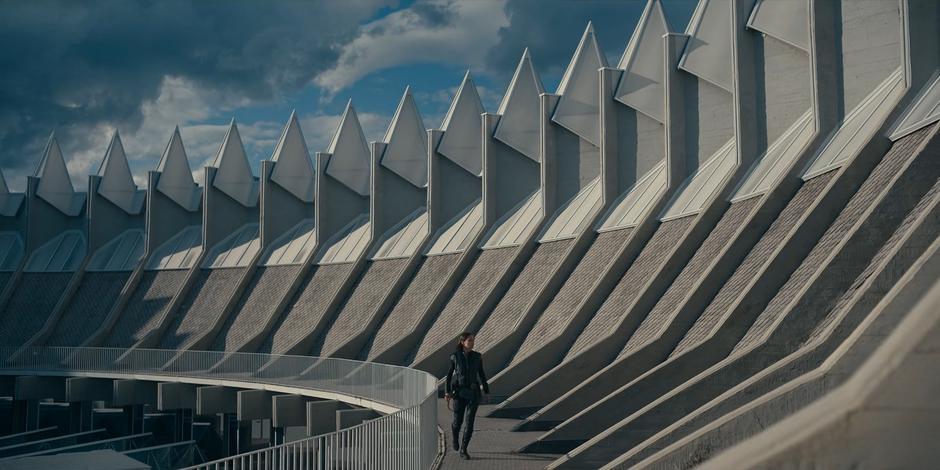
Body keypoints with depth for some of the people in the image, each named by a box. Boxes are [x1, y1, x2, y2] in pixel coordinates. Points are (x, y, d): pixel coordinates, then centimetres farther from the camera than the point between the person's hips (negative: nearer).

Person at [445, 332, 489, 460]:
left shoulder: (477, 356, -1)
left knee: (470, 422, -7)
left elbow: (482, 374, 7)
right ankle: (455, 438, 42)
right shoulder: (455, 356, -5)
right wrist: (447, 392, -6)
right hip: (459, 393, -1)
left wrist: (487, 392, 7)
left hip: (473, 393, 1)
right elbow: (449, 374, 2)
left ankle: (463, 450, 3)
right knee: (458, 421, 6)